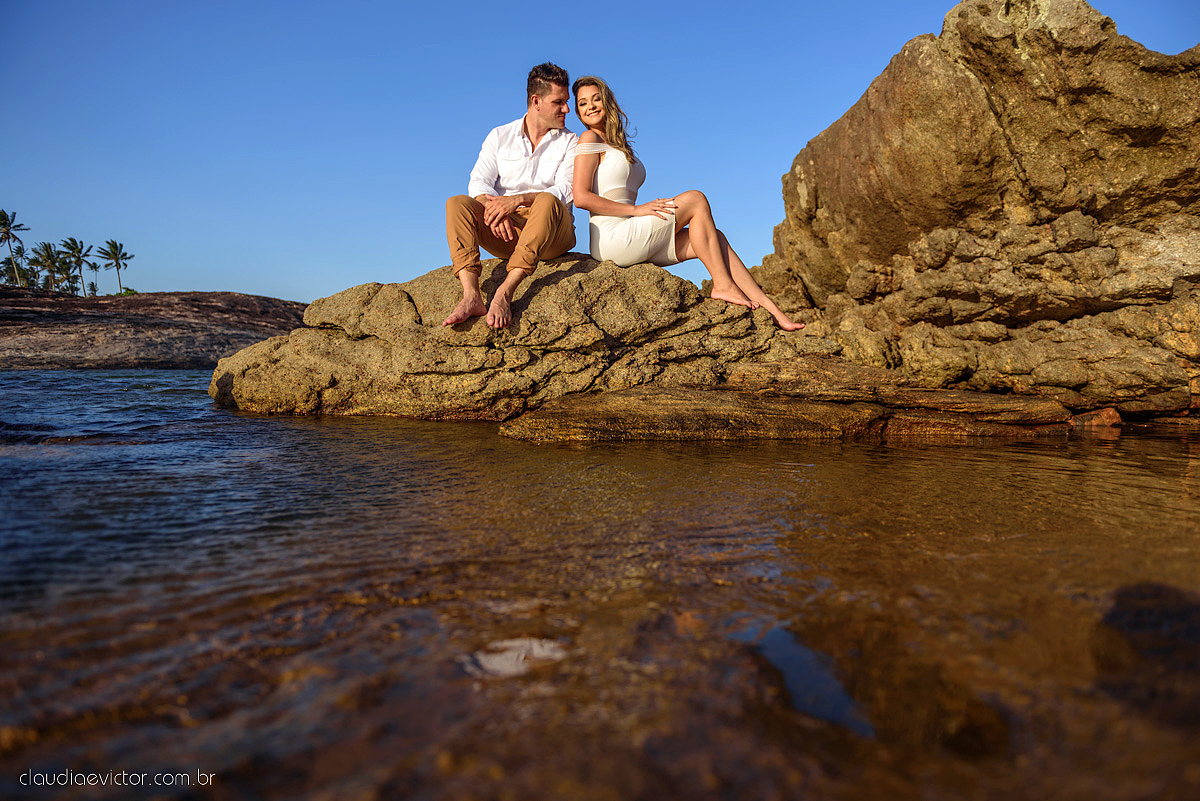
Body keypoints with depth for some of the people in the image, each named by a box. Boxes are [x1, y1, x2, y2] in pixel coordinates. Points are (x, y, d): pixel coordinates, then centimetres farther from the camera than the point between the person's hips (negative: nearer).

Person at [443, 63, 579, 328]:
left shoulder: (569, 142, 9)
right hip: (505, 233, 2)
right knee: (457, 203, -21)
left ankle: (504, 293, -46)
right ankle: (471, 296, -40)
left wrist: (517, 200, -25)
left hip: (552, 236, -2)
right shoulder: (500, 136, 14)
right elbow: (479, 183, 2)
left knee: (546, 202, -35)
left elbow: (564, 192, -8)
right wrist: (495, 209, -22)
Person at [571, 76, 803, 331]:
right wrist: (637, 209, -15)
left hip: (631, 241, 8)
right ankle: (723, 285, -8)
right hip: (612, 239, -8)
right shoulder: (589, 139, -1)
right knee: (696, 199, -9)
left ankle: (769, 308, -6)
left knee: (713, 236, -2)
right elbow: (581, 197, -13)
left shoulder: (619, 145, 25)